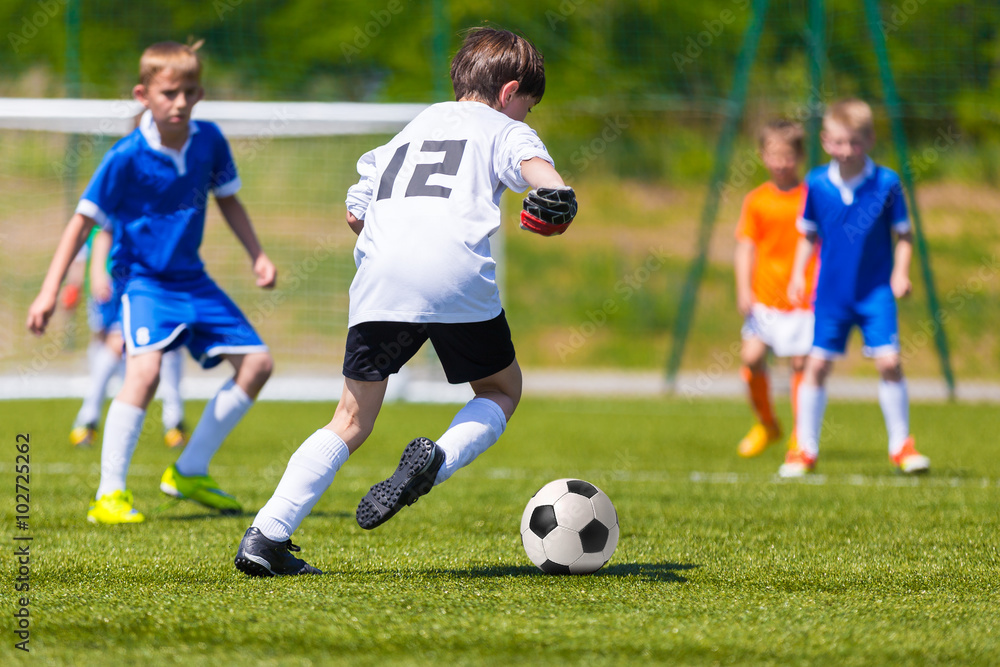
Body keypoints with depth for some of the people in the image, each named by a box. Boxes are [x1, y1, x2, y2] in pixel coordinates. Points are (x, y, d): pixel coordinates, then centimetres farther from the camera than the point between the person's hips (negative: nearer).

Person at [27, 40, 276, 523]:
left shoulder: (208, 141, -3)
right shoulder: (127, 157, -18)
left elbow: (228, 200, 15)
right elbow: (82, 221, -13)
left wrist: (257, 256, 9)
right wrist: (50, 291, -17)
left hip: (191, 279, 6)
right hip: (143, 279, -6)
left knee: (257, 362, 4)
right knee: (145, 369, -29)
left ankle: (189, 472, 14)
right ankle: (109, 495, -23)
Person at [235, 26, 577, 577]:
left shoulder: (408, 132, 33)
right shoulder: (503, 129, 19)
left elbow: (355, 213, 34)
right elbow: (532, 161, -5)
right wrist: (555, 194, -26)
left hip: (380, 278, 4)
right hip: (458, 275, -4)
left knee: (352, 421, 12)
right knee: (502, 389, 20)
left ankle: (265, 535, -2)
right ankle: (439, 459, -11)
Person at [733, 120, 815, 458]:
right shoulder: (757, 200, 4)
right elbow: (746, 247, 4)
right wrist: (744, 289, -7)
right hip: (764, 295, 2)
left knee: (801, 362, -1)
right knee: (752, 356, -8)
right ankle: (766, 424, 14)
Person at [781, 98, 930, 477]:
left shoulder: (886, 183, -10)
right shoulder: (817, 184, -4)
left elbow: (903, 234, -1)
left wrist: (900, 272, -13)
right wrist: (798, 274, 1)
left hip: (876, 291, -2)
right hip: (832, 292, 2)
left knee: (888, 361, -10)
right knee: (817, 364, 1)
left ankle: (901, 445, 5)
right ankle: (806, 449, 13)